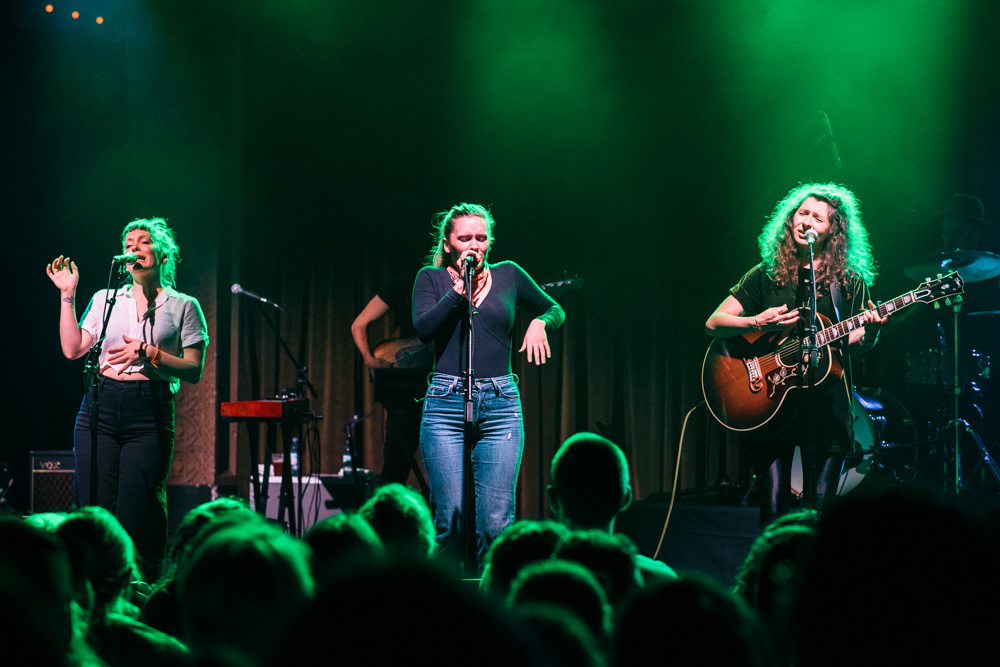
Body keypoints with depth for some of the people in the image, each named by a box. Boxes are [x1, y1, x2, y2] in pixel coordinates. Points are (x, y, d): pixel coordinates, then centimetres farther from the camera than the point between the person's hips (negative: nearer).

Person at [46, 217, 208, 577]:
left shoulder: (183, 306, 10)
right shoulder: (105, 299, 18)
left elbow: (193, 370, 4)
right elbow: (72, 349, 8)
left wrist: (149, 353, -10)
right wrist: (68, 295, 5)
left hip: (150, 415, -2)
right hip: (101, 409, 3)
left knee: (136, 516, -9)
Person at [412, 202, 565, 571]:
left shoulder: (508, 275, 13)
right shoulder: (432, 277, 9)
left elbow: (555, 309, 25)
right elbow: (424, 327, -8)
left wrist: (539, 323, 4)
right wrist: (460, 288, -11)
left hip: (501, 405, 1)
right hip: (446, 404, -1)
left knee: (495, 521, -6)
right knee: (450, 518, -6)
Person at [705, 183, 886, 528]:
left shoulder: (850, 281, 7)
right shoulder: (767, 275, 7)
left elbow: (856, 343, 4)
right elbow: (713, 324, 5)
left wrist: (869, 331, -17)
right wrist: (757, 322, -12)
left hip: (827, 405, 0)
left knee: (823, 506, -5)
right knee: (774, 512, -4)